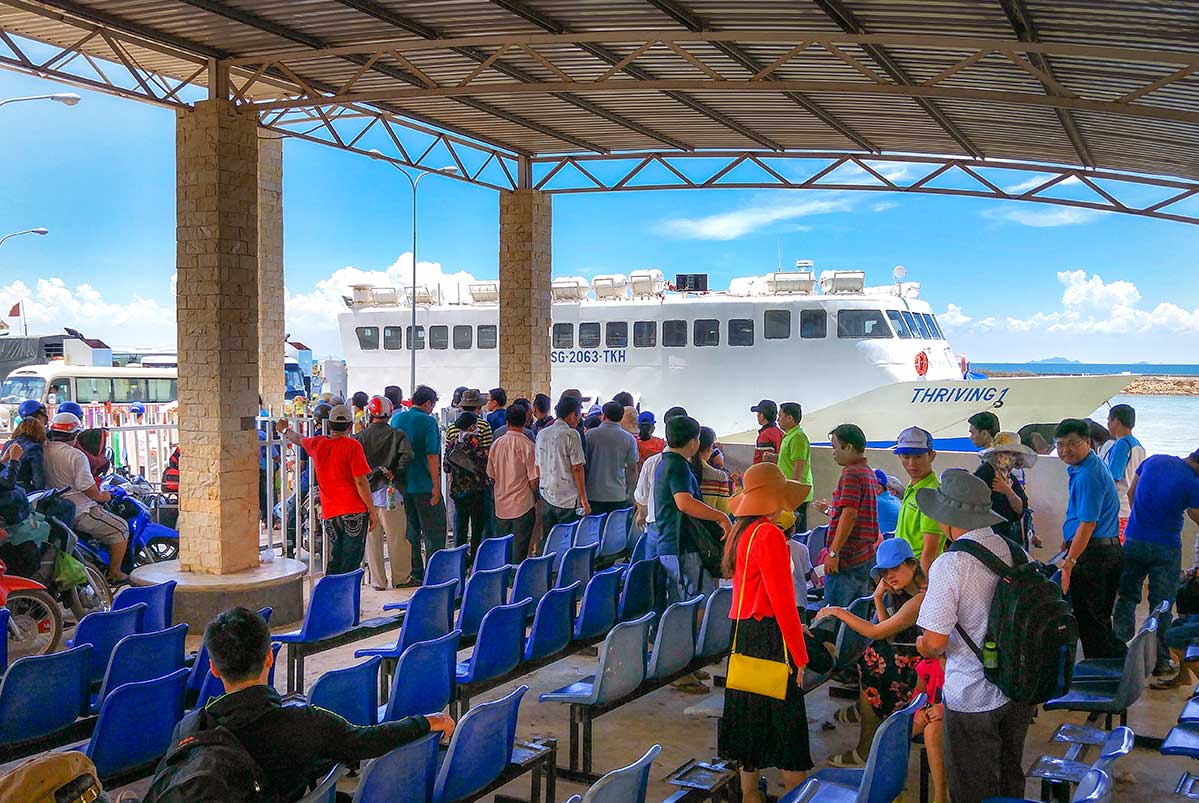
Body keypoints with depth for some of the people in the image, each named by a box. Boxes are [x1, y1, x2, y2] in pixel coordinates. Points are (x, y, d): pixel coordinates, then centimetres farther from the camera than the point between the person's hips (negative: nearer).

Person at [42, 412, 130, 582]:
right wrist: (100, 496, -3)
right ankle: (114, 574, 9)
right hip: (80, 512, -9)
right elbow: (86, 486, -22)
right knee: (121, 528, 5)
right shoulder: (76, 456, -18)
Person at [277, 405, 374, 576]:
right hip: (354, 511, -5)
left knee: (334, 563, 13)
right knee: (351, 564, -2)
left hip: (329, 514, 5)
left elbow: (298, 440, 31)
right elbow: (361, 482, -11)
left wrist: (285, 431, 53)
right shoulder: (352, 446, -8)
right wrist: (372, 512, -5)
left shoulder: (317, 443, 7)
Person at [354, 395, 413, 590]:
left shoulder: (360, 437, 2)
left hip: (366, 492, 2)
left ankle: (378, 581, 15)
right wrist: (395, 474, -6)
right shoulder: (397, 435, -4)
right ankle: (401, 578, 16)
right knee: (397, 538, 8)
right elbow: (406, 456, -17)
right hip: (390, 493, -2)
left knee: (372, 540, 10)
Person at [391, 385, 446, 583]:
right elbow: (432, 455, -17)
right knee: (433, 531, 2)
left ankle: (415, 573, 18)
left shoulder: (397, 417, 7)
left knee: (411, 530, 14)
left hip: (402, 484, 6)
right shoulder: (428, 421, -12)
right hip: (424, 485, -6)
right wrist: (435, 485, -15)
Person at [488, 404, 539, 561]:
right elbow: (533, 478, -11)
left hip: (501, 505, 4)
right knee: (519, 550, 2)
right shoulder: (527, 445, -13)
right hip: (523, 505, -4)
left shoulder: (496, 443, 0)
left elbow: (491, 474, 7)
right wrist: (536, 496, 7)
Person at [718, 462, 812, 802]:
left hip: (741, 631, 9)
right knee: (786, 718, -1)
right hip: (769, 636, -9)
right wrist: (799, 655, -14)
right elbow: (782, 601, -19)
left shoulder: (739, 531, 10)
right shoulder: (769, 535, -18)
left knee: (749, 710, 15)